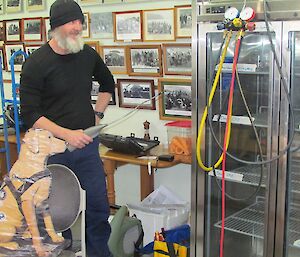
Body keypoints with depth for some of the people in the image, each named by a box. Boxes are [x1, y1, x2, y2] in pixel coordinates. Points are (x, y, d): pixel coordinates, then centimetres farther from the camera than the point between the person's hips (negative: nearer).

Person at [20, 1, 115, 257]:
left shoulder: (88, 55, 3)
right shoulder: (36, 63, -11)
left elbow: (108, 84, 24)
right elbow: (30, 113, -13)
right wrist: (66, 134, -22)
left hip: (87, 144, 4)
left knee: (99, 204, 8)